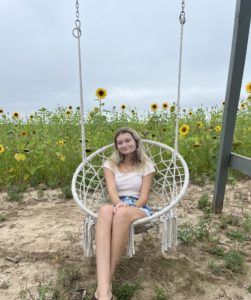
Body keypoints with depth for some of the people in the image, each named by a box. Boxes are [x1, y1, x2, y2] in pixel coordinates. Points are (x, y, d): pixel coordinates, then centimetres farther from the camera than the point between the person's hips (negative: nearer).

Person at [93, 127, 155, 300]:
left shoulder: (146, 165, 7)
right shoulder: (110, 164, 11)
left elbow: (144, 196, -1)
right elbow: (112, 189, -7)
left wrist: (127, 207, -21)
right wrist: (118, 203, -30)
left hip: (139, 209, -1)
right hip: (117, 206, 1)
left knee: (123, 213, -40)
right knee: (105, 210, -39)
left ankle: (107, 283, -29)